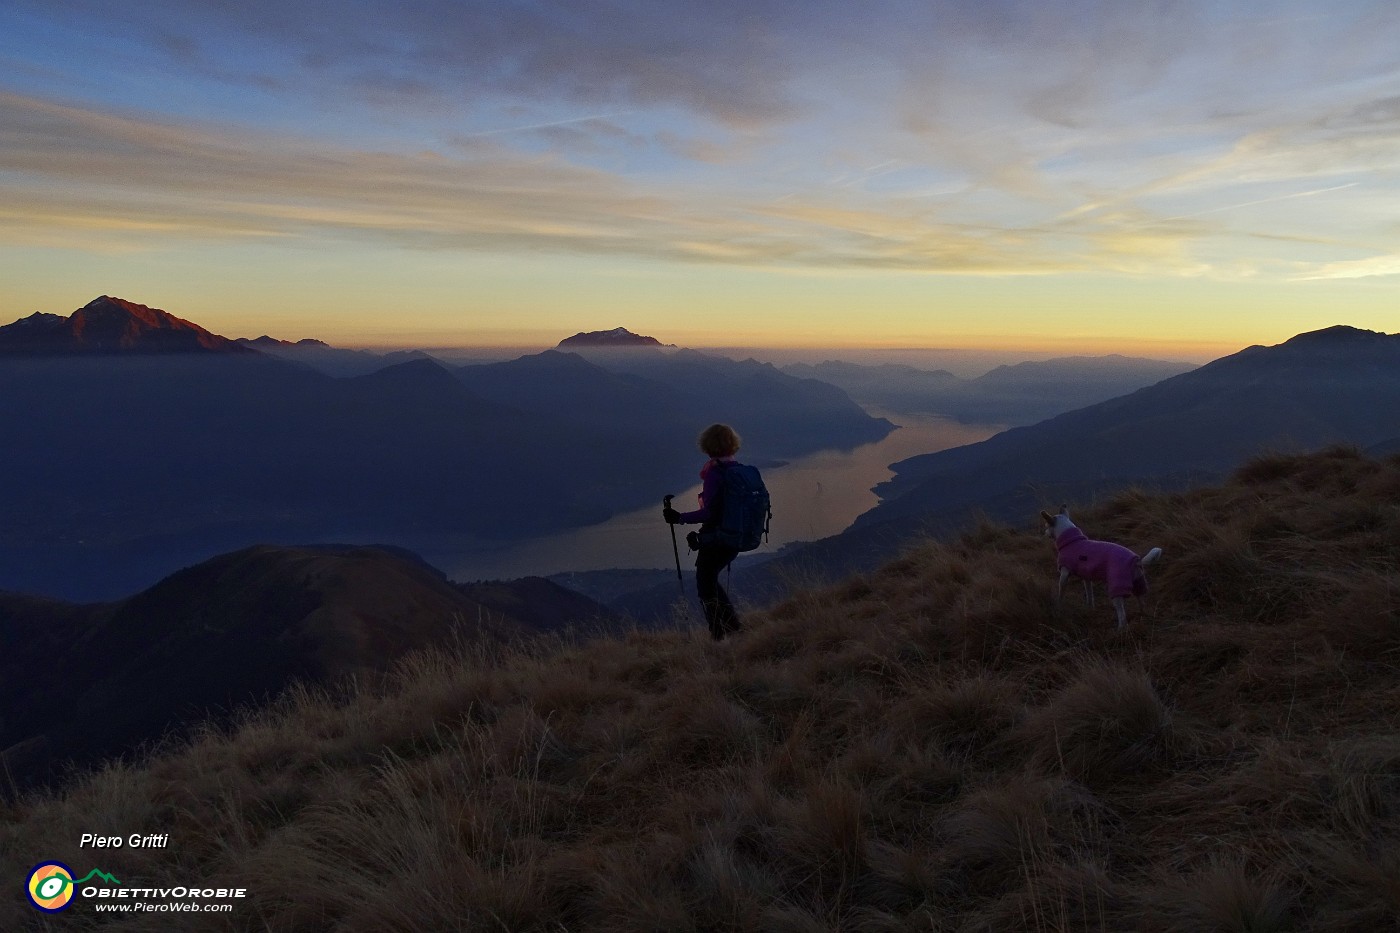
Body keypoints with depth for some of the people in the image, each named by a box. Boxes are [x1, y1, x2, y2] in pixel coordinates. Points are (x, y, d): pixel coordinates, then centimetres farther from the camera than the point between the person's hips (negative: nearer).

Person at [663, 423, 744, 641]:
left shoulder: (714, 474, -20)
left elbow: (708, 513, -23)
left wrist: (679, 518, -15)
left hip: (714, 539, -8)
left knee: (705, 586, 10)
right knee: (710, 579, 26)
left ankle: (718, 635, 15)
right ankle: (732, 622, 23)